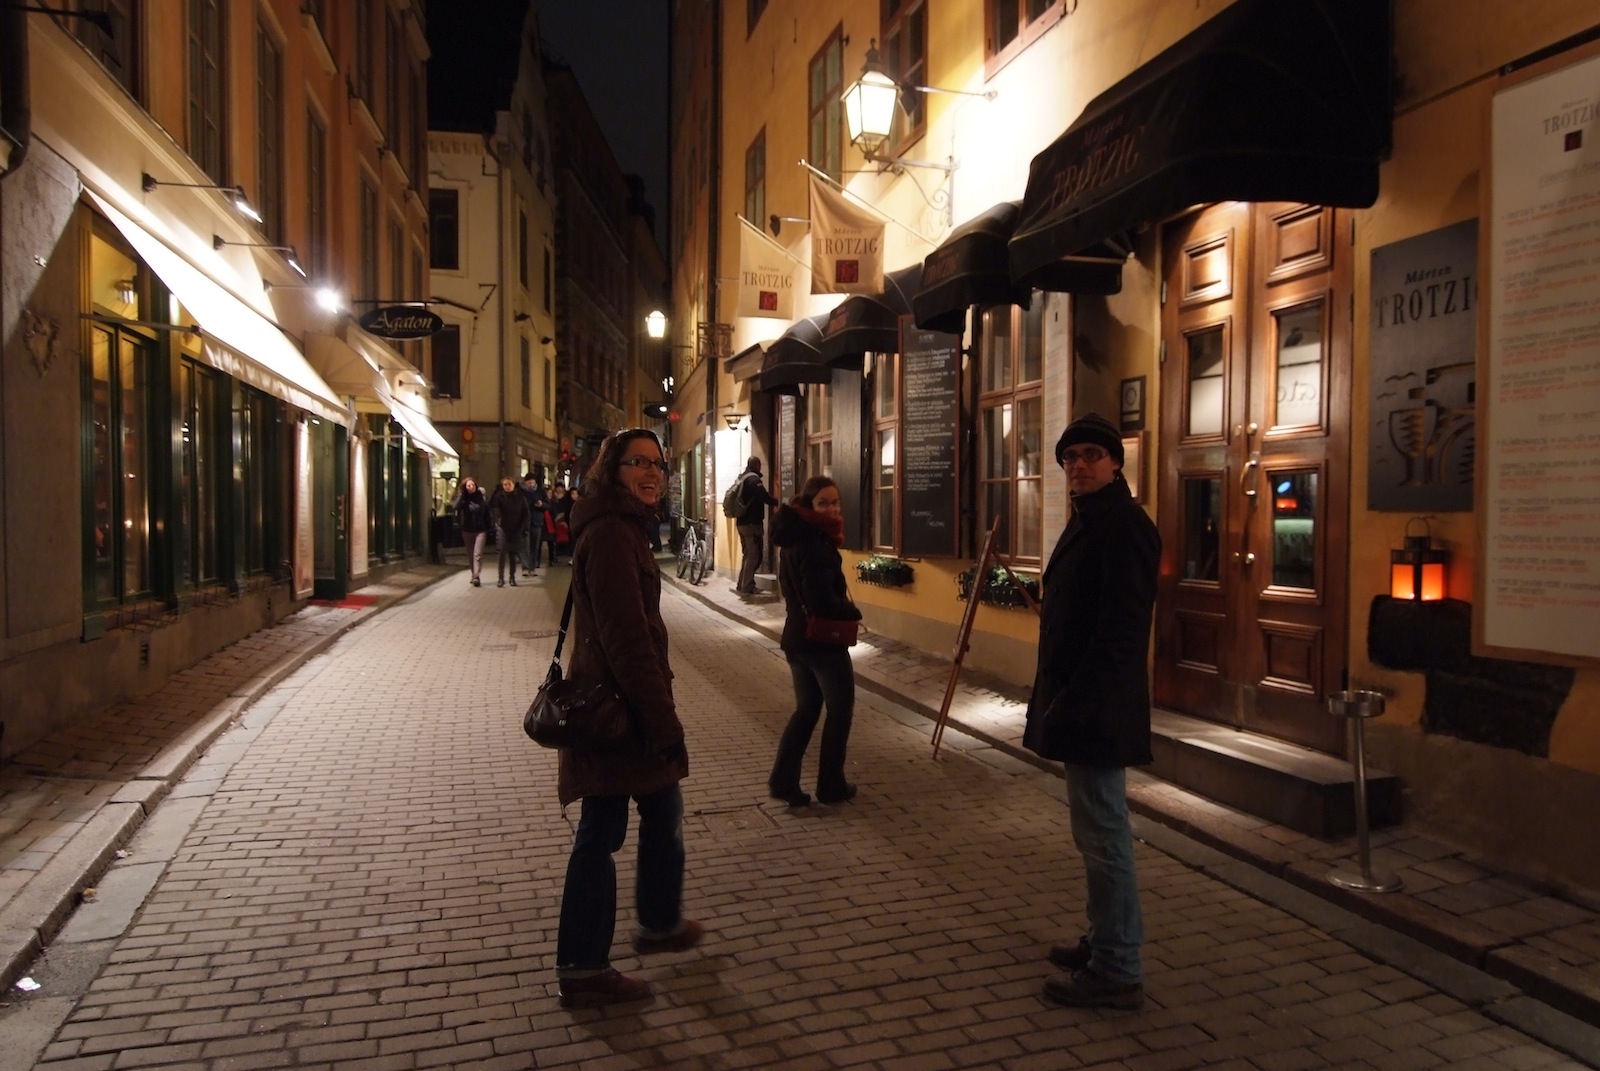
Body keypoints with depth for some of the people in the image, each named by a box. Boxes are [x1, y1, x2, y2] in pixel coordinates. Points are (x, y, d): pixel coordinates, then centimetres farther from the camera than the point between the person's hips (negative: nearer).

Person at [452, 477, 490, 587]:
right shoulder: (463, 498, -2)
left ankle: (476, 577, -17)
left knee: (477, 554, -12)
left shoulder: (481, 497, -1)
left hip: (480, 530, -2)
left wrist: (488, 529, -1)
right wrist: (461, 493, -20)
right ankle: (474, 575, 25)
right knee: (470, 555, 12)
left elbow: (487, 513, 2)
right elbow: (455, 507, -23)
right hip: (467, 531, 2)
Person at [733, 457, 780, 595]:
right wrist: (777, 502, -8)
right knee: (754, 555, -6)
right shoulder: (753, 478, -12)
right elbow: (764, 496, -22)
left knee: (747, 554, 17)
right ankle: (747, 587, -7)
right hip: (752, 522, -9)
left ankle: (742, 585, 19)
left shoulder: (741, 479, 16)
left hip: (741, 522, 9)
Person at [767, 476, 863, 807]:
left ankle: (783, 779, 11)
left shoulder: (794, 537, 10)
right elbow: (821, 598, -27)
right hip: (823, 639, -9)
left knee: (807, 708, 17)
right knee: (840, 709, 8)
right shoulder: (816, 543, -21)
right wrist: (853, 612, -11)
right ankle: (831, 786, 15)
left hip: (796, 637, 9)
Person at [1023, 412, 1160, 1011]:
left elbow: (1120, 629, -22)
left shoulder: (1122, 525, -16)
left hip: (1096, 709, -11)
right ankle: (1106, 942, 33)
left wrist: (1076, 704, -24)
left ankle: (1117, 973, 9)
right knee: (1098, 831, 19)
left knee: (1102, 834, -2)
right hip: (1080, 704, 11)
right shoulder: (1089, 519, 16)